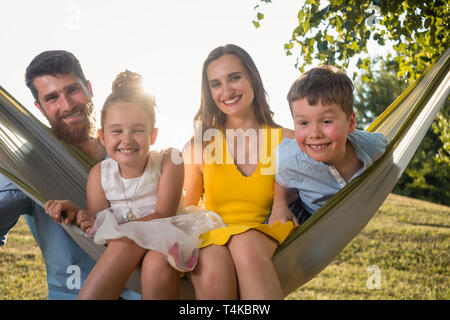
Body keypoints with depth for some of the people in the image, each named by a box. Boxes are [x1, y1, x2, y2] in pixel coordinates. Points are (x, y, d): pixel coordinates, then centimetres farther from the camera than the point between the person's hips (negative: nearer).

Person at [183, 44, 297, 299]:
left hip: (265, 241, 0)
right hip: (212, 241, 1)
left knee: (246, 245, -36)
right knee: (211, 270, -36)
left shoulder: (287, 141, 6)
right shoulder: (200, 146, 8)